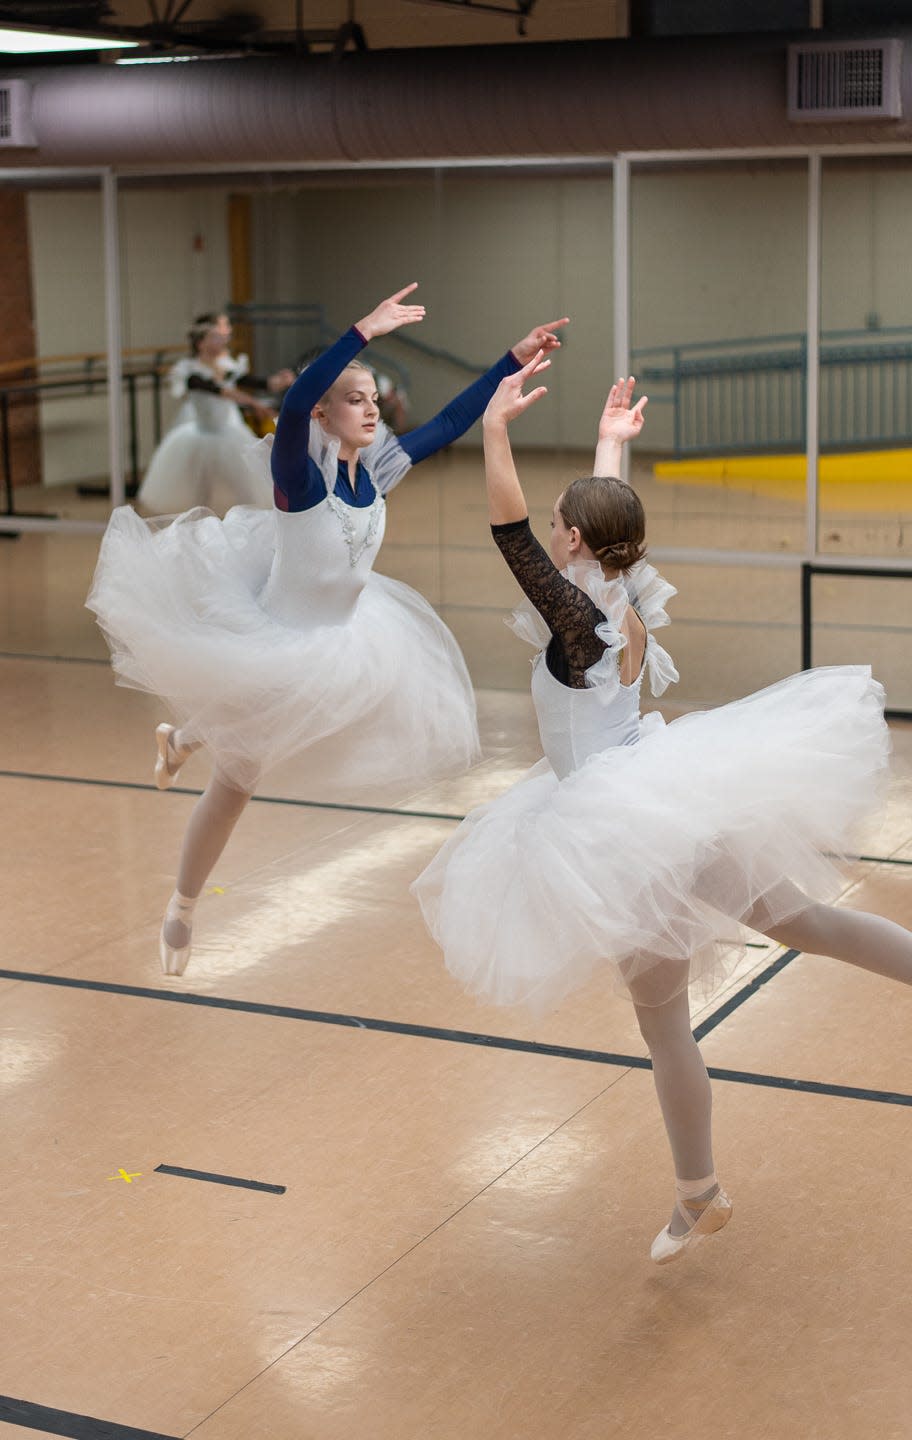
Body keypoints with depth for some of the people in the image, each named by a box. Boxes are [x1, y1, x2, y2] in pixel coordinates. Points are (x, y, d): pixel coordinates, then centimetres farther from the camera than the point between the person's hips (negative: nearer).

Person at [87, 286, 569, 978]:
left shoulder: (377, 468, -8)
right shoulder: (301, 474, -26)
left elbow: (452, 421, 0)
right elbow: (292, 406, -47)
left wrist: (515, 359, -3)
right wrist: (365, 331, -52)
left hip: (337, 638, 7)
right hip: (274, 637, -7)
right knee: (236, 780, 6)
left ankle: (185, 738, 58)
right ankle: (181, 908, 25)